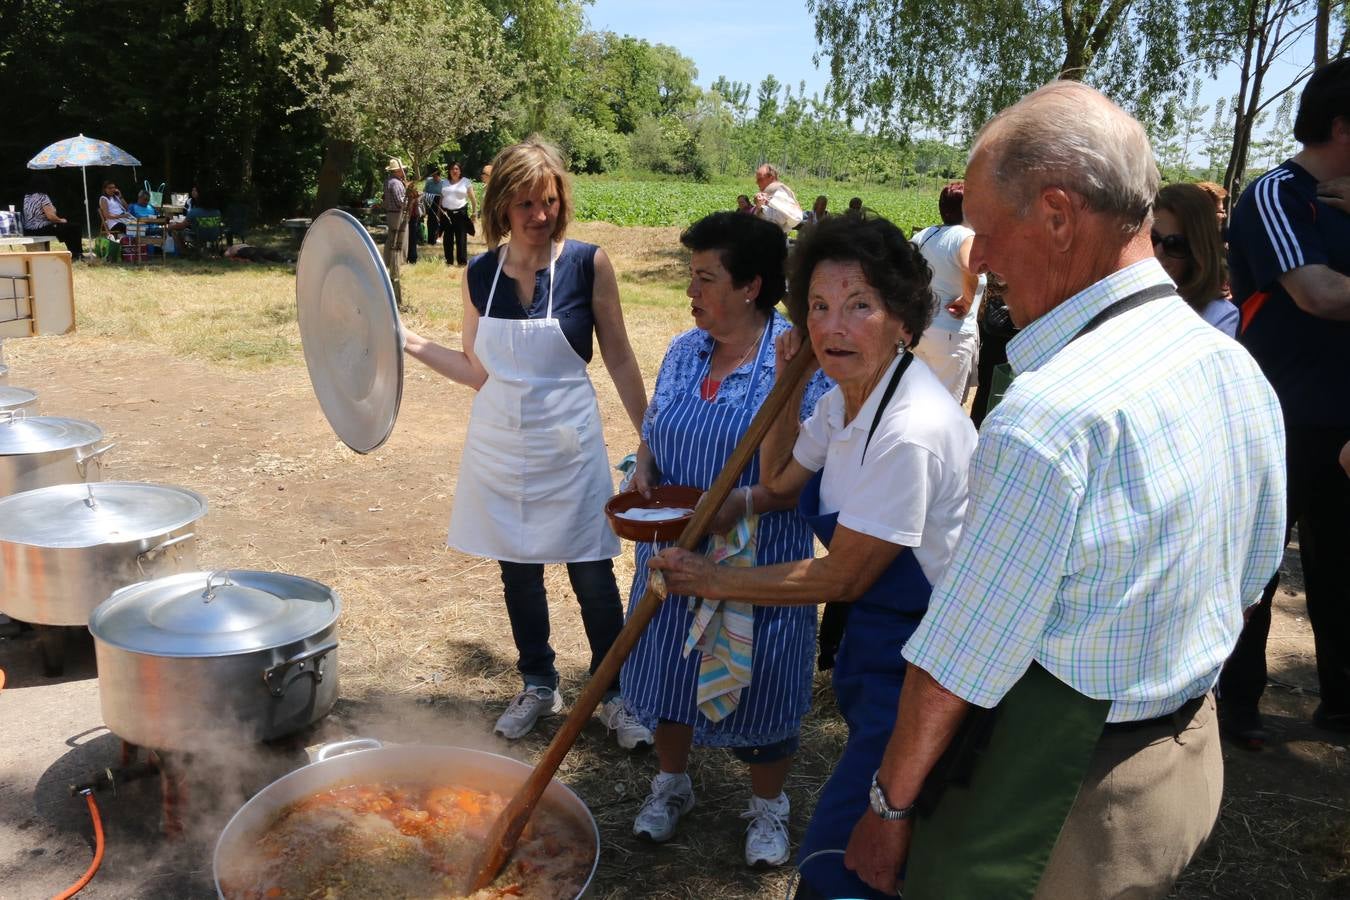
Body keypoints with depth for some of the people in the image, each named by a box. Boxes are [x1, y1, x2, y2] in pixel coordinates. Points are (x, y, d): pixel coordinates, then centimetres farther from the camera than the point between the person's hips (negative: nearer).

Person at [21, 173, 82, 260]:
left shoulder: (27, 197, 12)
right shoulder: (43, 197, -14)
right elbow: (50, 216, -21)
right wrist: (61, 220, -2)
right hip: (42, 230, -9)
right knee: (74, 227, 2)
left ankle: (74, 254, 25)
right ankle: (77, 254, 13)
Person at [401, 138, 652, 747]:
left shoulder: (588, 264, -9)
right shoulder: (480, 275, 0)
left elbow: (619, 359, -3)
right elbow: (478, 371, 6)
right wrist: (409, 343, -3)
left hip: (568, 443, -3)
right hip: (499, 442, 3)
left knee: (592, 575, 4)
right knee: (518, 572, 14)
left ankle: (614, 695, 24)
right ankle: (539, 687, 34)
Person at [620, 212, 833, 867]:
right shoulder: (684, 351, 3)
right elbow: (653, 431, 14)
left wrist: (747, 504, -28)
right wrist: (642, 476, -6)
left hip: (758, 562, -5)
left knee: (757, 682, 10)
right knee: (669, 664, 18)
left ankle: (768, 807, 36)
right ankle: (671, 782, 44)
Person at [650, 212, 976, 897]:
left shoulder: (910, 432, -29)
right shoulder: (844, 400, 0)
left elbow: (841, 579, -20)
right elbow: (780, 483, 17)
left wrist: (714, 581, -10)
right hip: (875, 635, 9)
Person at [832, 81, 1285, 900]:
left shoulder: (1050, 417, -31)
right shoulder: (1240, 371, -2)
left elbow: (957, 663, -23)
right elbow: (1249, 578, 12)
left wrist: (890, 808, -9)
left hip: (1055, 802, -8)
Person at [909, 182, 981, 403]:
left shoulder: (925, 235, 5)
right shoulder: (967, 238, -16)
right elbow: (971, 269, -38)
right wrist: (967, 300, -21)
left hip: (918, 327, 7)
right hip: (953, 333, -7)